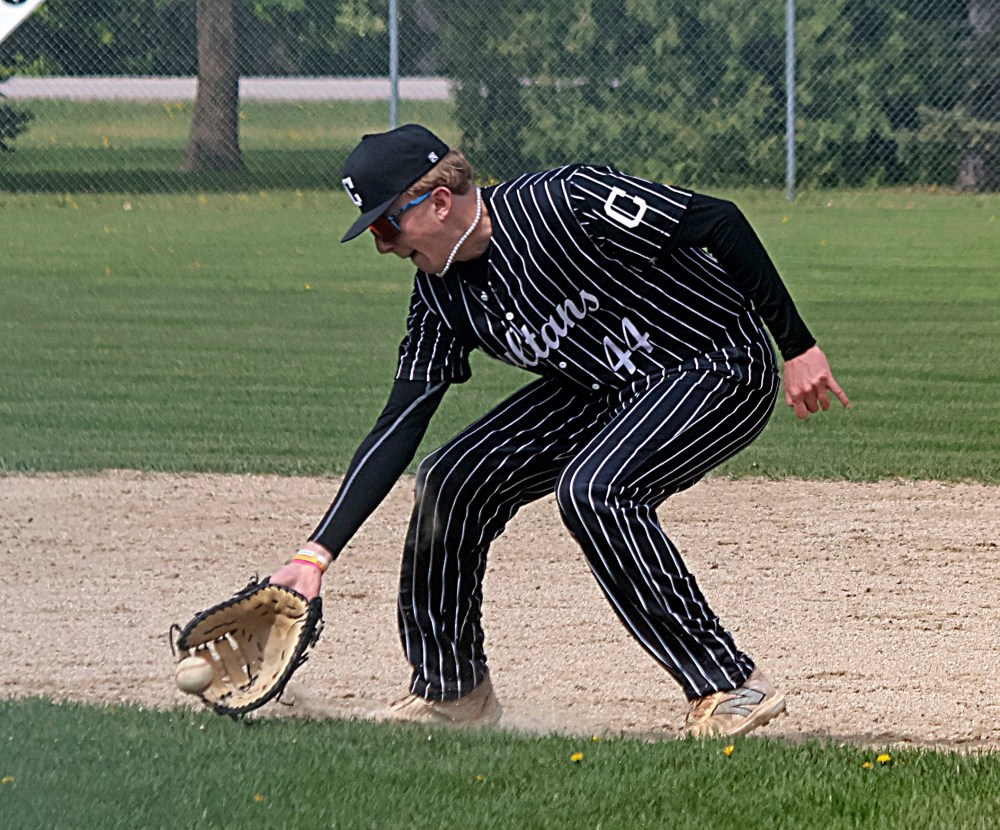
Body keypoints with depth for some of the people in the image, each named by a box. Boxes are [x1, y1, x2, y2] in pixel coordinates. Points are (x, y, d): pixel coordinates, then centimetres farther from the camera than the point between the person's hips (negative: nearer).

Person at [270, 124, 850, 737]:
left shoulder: (565, 203, -28)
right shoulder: (442, 295, -5)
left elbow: (719, 221, -25)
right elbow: (400, 427, -3)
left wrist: (798, 349, -23)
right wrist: (319, 551, -11)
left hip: (721, 373, -8)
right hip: (604, 391, 8)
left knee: (591, 489, -30)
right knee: (453, 480, 0)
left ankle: (733, 687, -22)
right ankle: (453, 688, 17)